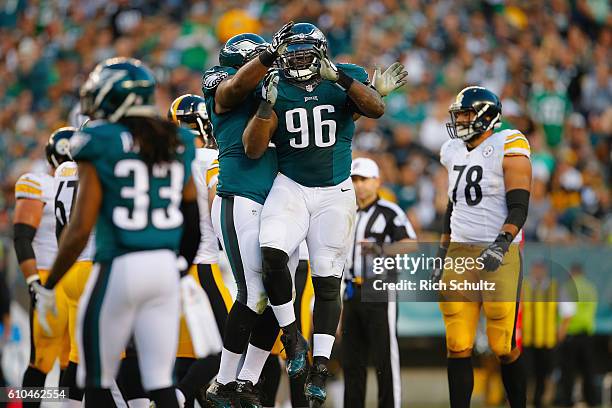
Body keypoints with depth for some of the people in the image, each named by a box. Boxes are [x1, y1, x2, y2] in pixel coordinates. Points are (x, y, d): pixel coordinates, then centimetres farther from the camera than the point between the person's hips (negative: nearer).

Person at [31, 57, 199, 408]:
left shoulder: (100, 146, -8)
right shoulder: (177, 144, 9)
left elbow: (81, 228, -10)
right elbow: (193, 220, 14)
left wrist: (48, 286, -1)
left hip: (118, 269, -5)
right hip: (165, 267, 5)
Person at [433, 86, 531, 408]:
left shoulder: (508, 148, -7)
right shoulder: (454, 152, 14)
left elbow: (519, 207, -13)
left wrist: (500, 246, -26)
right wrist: (442, 257, 21)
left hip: (498, 257, -6)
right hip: (459, 255, 6)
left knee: (504, 347, -4)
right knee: (457, 347, 1)